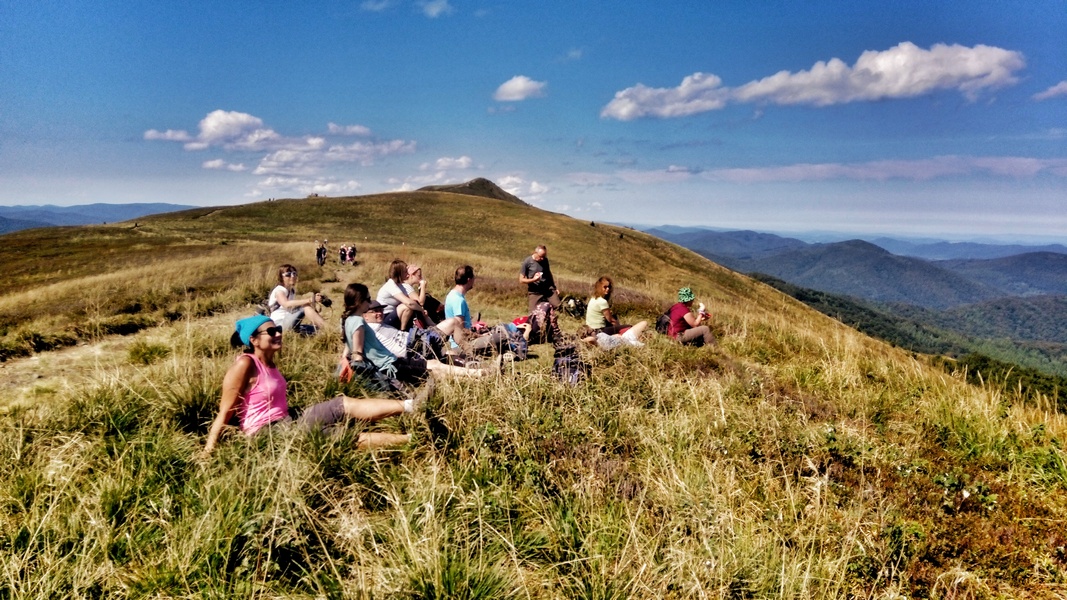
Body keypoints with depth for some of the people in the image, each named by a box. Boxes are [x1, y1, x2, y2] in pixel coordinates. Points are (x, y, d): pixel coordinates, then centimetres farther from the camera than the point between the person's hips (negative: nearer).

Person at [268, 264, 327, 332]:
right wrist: (308, 300, -43)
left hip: (289, 321, 8)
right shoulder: (279, 291, -11)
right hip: (279, 323, -8)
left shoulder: (292, 290, 17)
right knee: (306, 308, -28)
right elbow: (286, 304, -32)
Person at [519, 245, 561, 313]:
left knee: (559, 307, -11)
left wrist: (555, 288, 21)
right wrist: (533, 279, -21)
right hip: (534, 292, -3)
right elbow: (521, 280, -6)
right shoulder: (527, 262, -8)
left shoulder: (545, 260, 5)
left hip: (548, 289, 3)